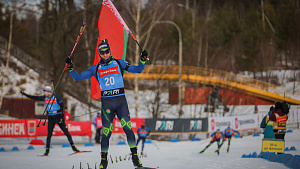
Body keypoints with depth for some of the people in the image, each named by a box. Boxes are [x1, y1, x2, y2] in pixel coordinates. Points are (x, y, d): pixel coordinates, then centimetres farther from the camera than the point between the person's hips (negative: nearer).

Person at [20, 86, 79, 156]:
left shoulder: (56, 97, -10)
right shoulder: (44, 98, 2)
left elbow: (62, 106, -8)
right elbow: (34, 98, 7)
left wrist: (62, 117, -14)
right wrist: (24, 94, 5)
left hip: (58, 117, -4)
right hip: (50, 118, 4)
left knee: (66, 132, -5)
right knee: (49, 134, -1)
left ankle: (73, 147, 0)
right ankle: (47, 150, 5)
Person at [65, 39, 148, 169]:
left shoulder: (119, 63, 11)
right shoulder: (95, 69, 13)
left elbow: (137, 70, 10)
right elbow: (78, 77, 13)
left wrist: (143, 60, -7)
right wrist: (70, 68, 0)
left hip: (120, 100, -1)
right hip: (106, 102, 1)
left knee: (127, 128, -14)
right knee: (106, 132, -3)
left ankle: (135, 157, -9)